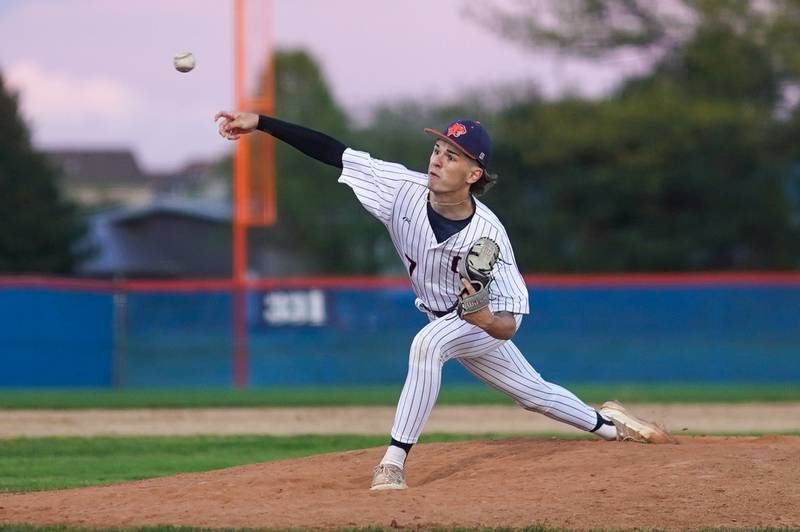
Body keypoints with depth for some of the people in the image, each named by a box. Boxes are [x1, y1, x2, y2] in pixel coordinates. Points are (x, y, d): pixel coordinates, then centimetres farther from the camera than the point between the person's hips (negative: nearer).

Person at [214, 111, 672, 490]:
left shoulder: (487, 235, -35)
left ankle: (395, 460, -30)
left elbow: (509, 324, -33)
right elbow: (332, 151, -27)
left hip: (482, 321, -5)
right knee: (533, 392, 21)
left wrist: (486, 319, -56)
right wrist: (260, 123, -33)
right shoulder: (405, 189, -26)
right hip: (441, 318, 5)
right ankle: (606, 423, 47)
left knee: (428, 343, -35)